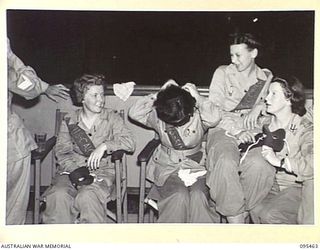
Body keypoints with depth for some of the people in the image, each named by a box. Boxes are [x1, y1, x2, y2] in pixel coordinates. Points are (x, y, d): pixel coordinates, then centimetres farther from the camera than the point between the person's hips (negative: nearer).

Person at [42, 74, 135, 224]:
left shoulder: (112, 118, 7)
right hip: (71, 169, 2)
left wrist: (105, 145, -18)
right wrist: (75, 169, -14)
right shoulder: (69, 120, 10)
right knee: (58, 196, -28)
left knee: (87, 197, -32)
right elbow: (62, 152, 5)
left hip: (102, 171, -1)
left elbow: (129, 143, -3)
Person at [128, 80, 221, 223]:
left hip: (195, 168, 0)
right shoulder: (157, 117, -4)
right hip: (167, 169, 0)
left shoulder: (198, 115, -7)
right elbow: (134, 113, -13)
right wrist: (157, 95, -15)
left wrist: (197, 97, -19)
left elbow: (214, 118, -26)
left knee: (198, 196, -28)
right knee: (179, 196, -28)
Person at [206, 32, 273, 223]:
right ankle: (236, 219, -24)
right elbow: (213, 110, 3)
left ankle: (252, 214, -14)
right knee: (226, 162, -35)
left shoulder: (267, 77, 17)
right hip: (224, 130, -1)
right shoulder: (222, 73, 12)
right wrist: (236, 131, -9)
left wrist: (259, 107, -8)